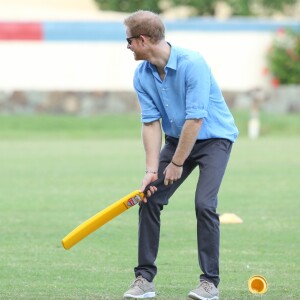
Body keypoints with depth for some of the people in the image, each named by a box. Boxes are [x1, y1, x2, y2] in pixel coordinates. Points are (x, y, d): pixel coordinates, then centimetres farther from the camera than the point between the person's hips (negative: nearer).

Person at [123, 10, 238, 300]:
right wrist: (152, 170, -16)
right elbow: (151, 123, -7)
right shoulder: (142, 76, -7)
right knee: (149, 198, -6)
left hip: (213, 137, -6)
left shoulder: (192, 64, -27)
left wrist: (177, 164, -22)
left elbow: (195, 119, -28)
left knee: (204, 203, -21)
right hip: (176, 139, 6)